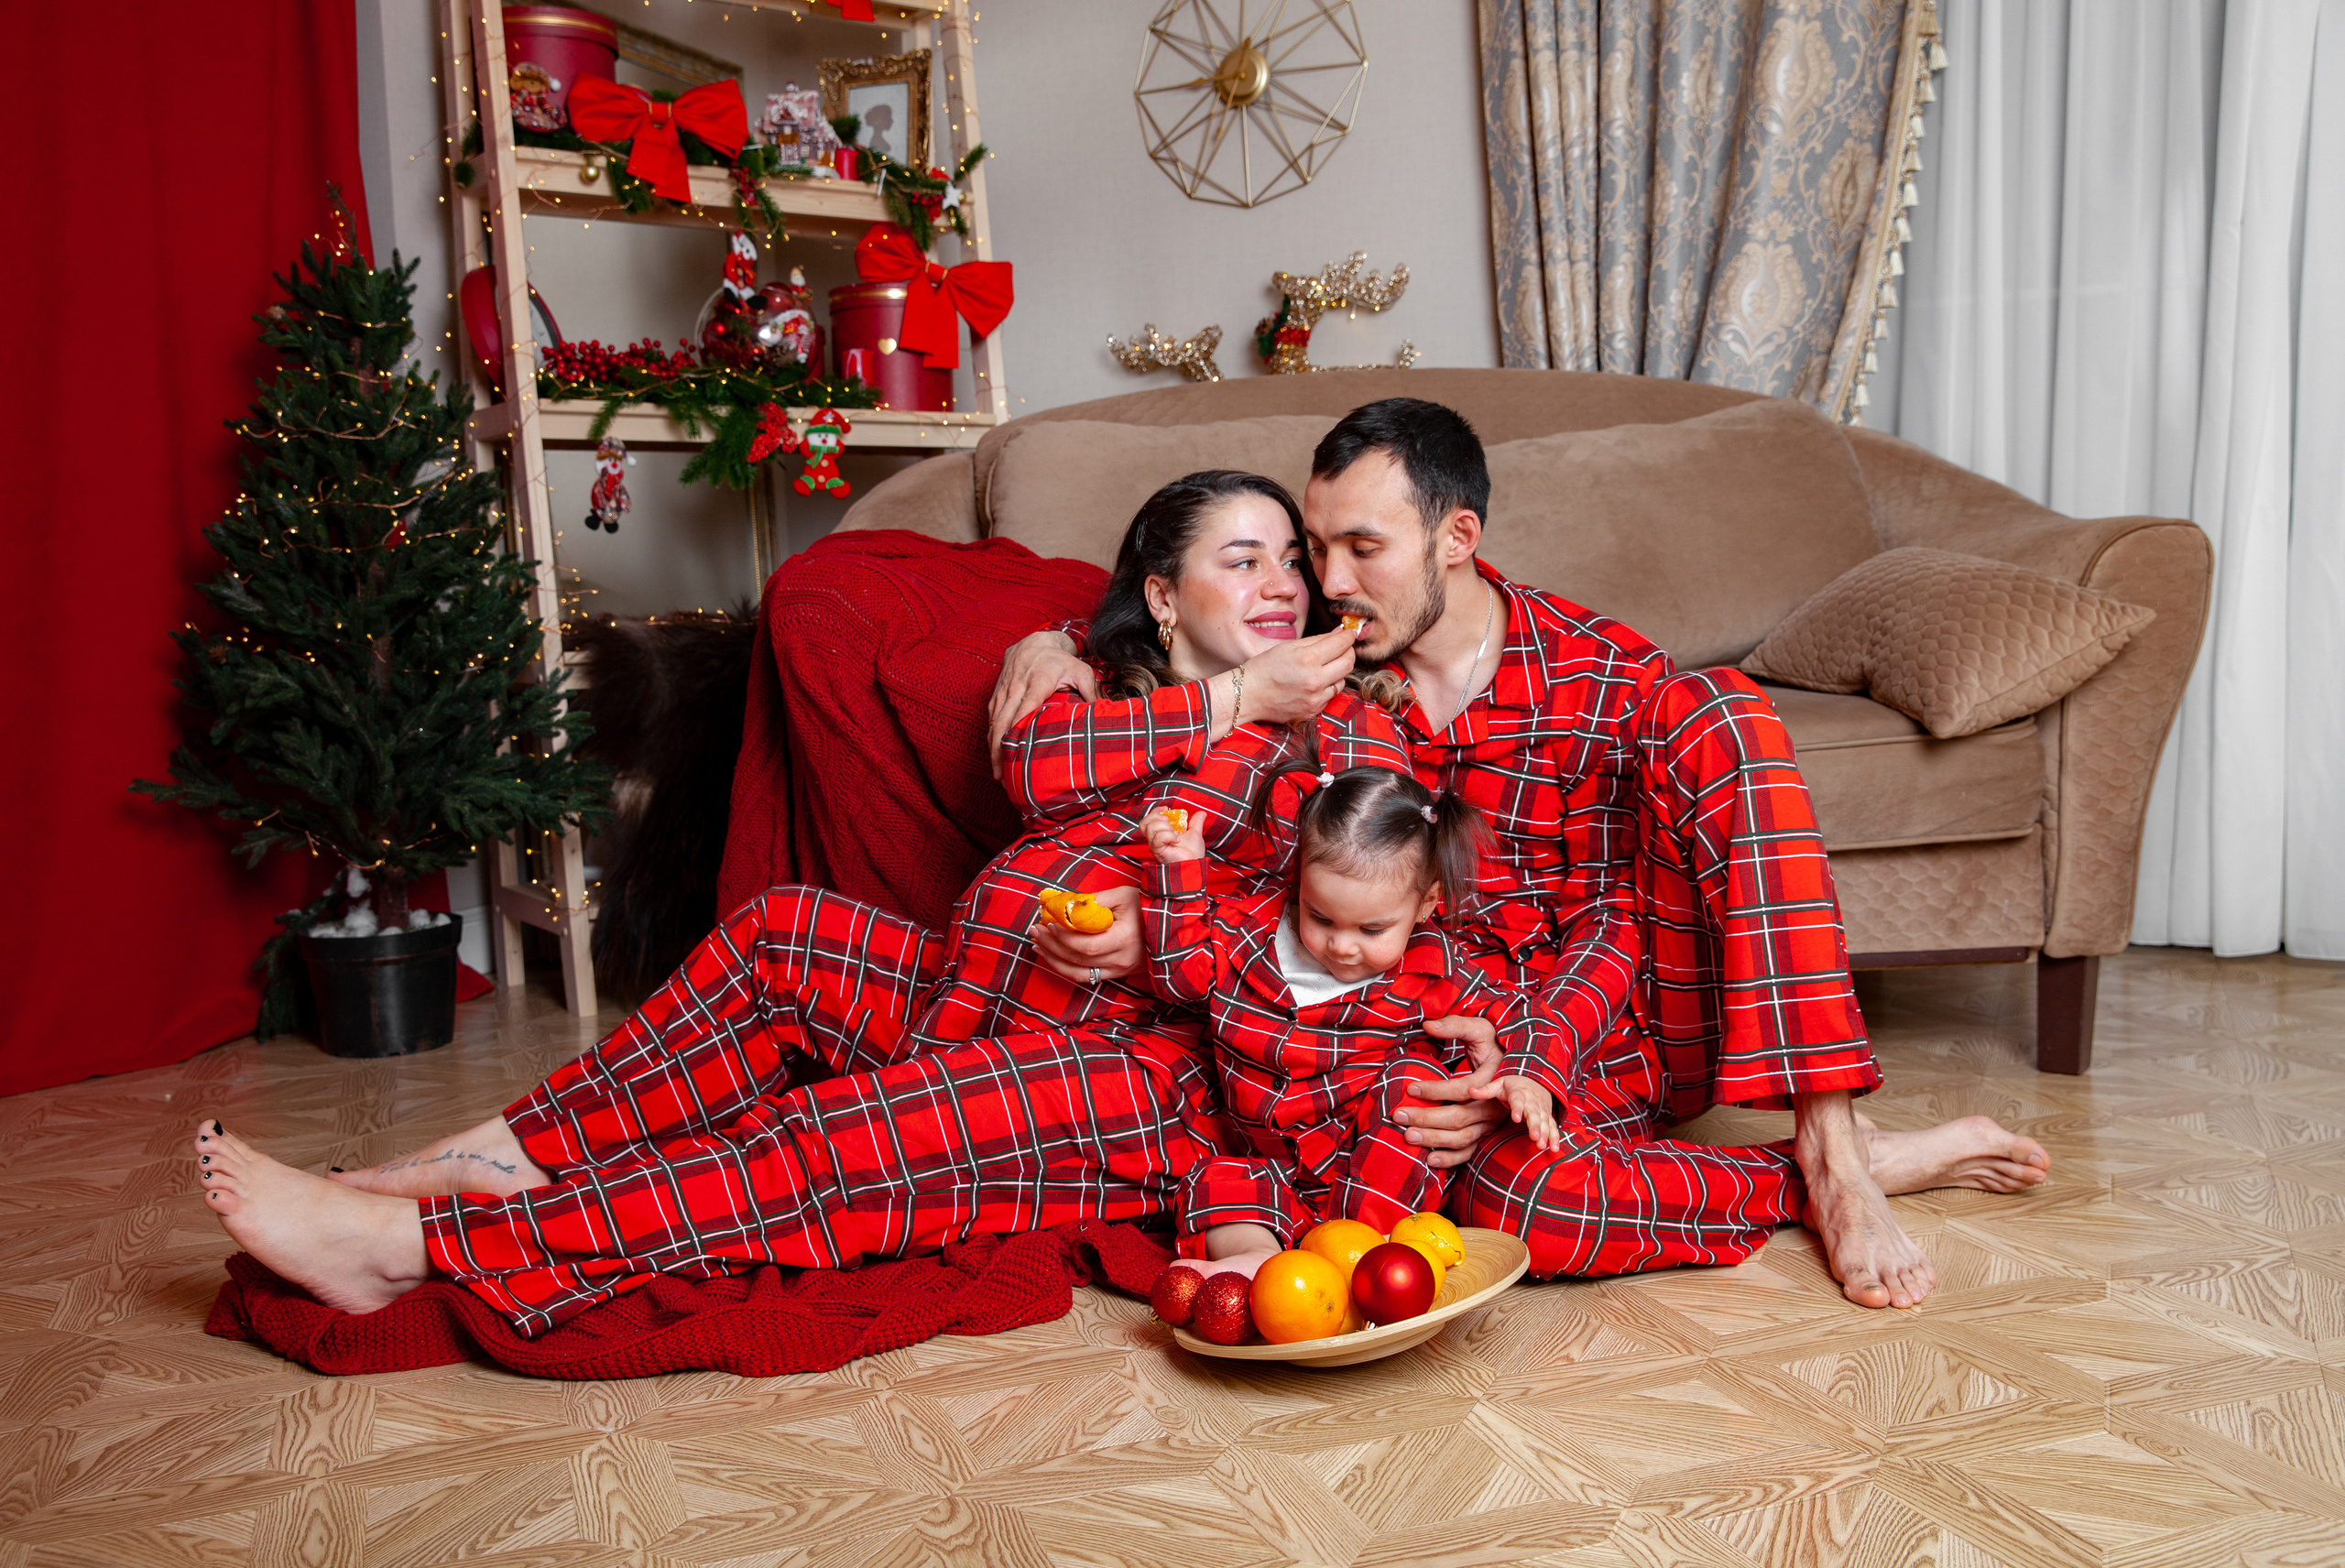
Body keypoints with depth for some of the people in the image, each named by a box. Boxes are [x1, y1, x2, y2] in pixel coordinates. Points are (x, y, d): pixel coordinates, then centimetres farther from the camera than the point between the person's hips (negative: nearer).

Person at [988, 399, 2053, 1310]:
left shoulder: (1606, 677, -9)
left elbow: (1616, 923, -14)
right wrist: (1056, 643, -13)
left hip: (1648, 1013, 0)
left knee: (1722, 713, -25)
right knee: (1508, 1188, -38)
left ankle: (1832, 1150, -28)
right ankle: (1880, 1167, -14)